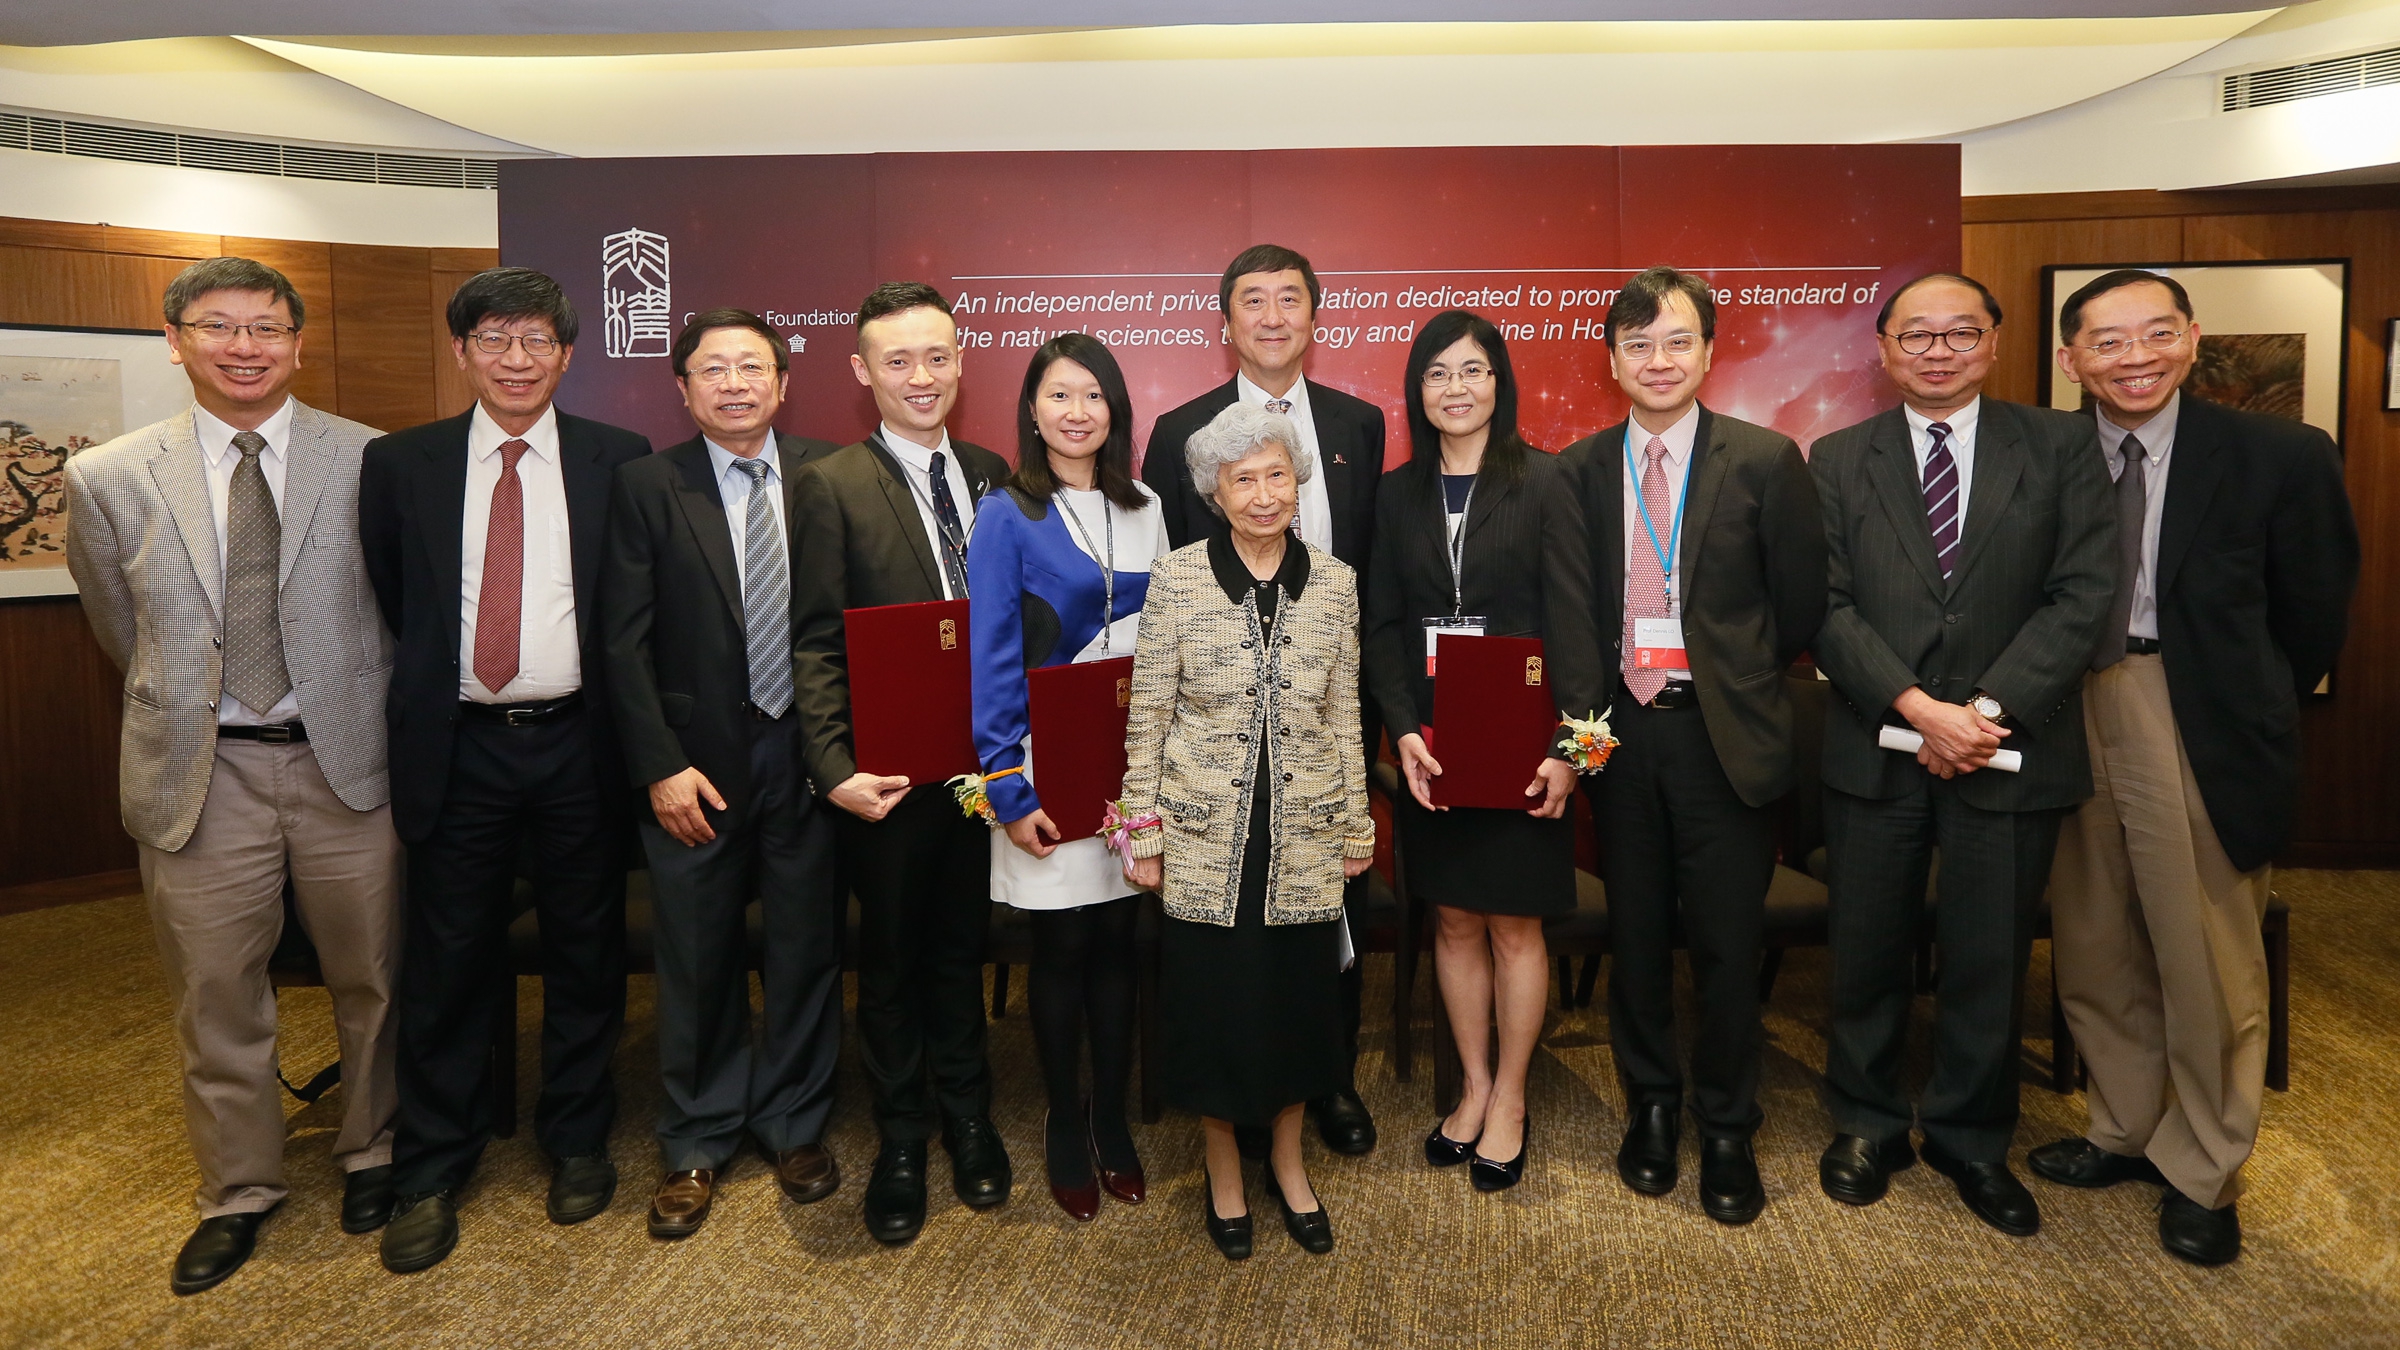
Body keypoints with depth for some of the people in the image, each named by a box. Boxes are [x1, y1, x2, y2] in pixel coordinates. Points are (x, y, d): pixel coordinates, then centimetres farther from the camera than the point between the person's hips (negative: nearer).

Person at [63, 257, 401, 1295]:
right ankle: (238, 1192, 32)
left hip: (346, 761, -1)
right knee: (215, 1000, 12)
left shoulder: (370, 461, -4)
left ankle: (372, 1154, 34)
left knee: (372, 981, 12)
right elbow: (121, 628, 13)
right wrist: (185, 705, 16)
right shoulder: (108, 479, -1)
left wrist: (358, 707, 10)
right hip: (199, 774, 1)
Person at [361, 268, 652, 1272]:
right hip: (457, 749, 1)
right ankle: (431, 1174, 26)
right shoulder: (398, 465, 3)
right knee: (446, 965, 8)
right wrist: (424, 696, 6)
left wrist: (624, 720, -1)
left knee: (586, 955, 10)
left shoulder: (618, 462, 0)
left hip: (577, 746, 0)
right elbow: (386, 605, 10)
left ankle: (577, 1143, 29)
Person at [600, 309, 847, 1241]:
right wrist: (660, 765, -10)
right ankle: (697, 1145, 29)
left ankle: (795, 1125, 31)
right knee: (697, 963, 10)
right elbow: (625, 640, -3)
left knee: (806, 952, 11)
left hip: (810, 754, 1)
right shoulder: (647, 486, 0)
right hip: (698, 763, -1)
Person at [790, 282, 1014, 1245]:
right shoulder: (832, 486, -7)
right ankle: (901, 1140, 31)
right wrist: (836, 768, -18)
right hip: (890, 770, -3)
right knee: (890, 957, 12)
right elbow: (816, 643, -10)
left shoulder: (992, 475, 6)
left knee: (962, 946, 18)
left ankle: (966, 1118, 37)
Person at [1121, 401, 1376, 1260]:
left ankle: (1288, 1164, 36)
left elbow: (1344, 715, 7)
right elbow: (1149, 715, -3)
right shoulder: (1177, 578, -5)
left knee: (1298, 997, 12)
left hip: (1304, 832, 2)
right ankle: (1223, 1172, 31)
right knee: (1212, 1002, 8)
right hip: (1205, 833, -2)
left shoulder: (1334, 583, 1)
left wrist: (1357, 824, 9)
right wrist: (1144, 831, -4)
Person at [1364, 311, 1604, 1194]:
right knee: (1453, 919, 11)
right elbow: (1383, 626, 4)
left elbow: (1572, 621, -7)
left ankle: (1510, 1099, 23)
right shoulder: (1398, 493, 7)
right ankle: (1475, 1085, 27)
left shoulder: (1542, 482, -3)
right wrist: (1404, 730, -9)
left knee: (1513, 922, 6)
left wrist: (1566, 744, -15)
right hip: (1429, 745, 3)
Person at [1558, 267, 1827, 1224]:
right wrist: (1592, 696, -2)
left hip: (1724, 734, -2)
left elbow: (1800, 607, 0)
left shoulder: (1766, 461, -3)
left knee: (1726, 941, 6)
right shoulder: (1579, 469, 3)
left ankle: (1727, 1132, 25)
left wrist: (1734, 674, 4)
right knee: (1636, 934, 13)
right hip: (1620, 732, 2)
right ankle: (1651, 1107, 32)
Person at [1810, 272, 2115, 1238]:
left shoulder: (2059, 446, 3)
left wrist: (1990, 708, -14)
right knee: (1868, 952, 10)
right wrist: (1919, 708, -15)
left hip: (2012, 750, 0)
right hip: (1876, 751, 0)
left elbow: (2083, 594, -5)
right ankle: (1867, 1124, 29)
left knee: (1989, 958, 10)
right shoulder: (1839, 460, 4)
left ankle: (1971, 1140, 29)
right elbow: (1826, 606, -4)